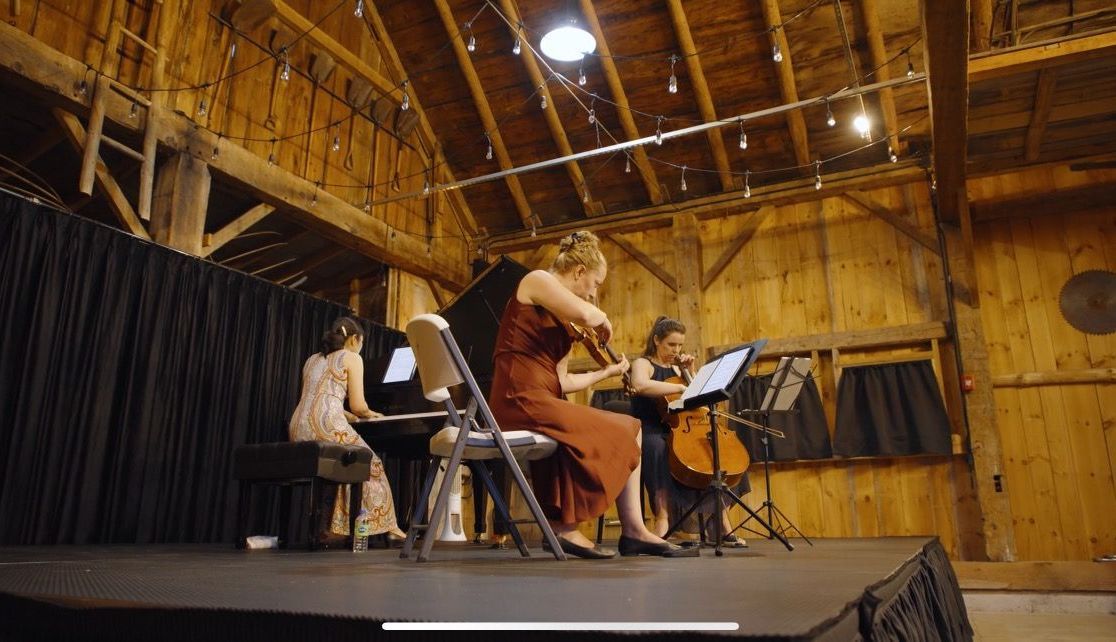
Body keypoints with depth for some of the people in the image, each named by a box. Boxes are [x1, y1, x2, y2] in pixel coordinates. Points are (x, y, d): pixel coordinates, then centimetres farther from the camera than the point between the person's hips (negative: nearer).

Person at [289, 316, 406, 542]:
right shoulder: (352, 358, 6)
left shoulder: (312, 359, 26)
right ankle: (384, 525, 17)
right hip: (327, 428, -7)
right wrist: (368, 414, 21)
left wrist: (347, 416, 40)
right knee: (370, 465, 14)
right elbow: (358, 405, -1)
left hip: (298, 430, 7)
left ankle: (338, 527, 20)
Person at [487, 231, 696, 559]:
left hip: (544, 401, 9)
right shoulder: (537, 280, -3)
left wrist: (607, 372, 27)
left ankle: (634, 531, 2)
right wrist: (604, 319, 0)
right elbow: (588, 315, -22)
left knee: (630, 428, 7)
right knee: (610, 434, -15)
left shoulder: (563, 320, 20)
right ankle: (564, 525, -3)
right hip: (519, 399, -9)